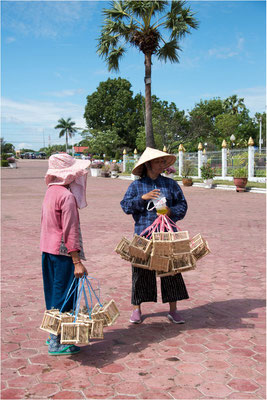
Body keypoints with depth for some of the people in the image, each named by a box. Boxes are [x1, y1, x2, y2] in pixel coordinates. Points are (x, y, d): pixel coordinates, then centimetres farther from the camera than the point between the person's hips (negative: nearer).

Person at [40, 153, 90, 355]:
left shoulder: (51, 192, 10)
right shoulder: (67, 196, -18)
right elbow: (70, 231, -22)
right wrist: (77, 261, -21)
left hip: (48, 250, 9)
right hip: (62, 252, -9)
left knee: (54, 293, 18)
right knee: (62, 295, 0)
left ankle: (54, 334, 31)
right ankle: (57, 343, 9)